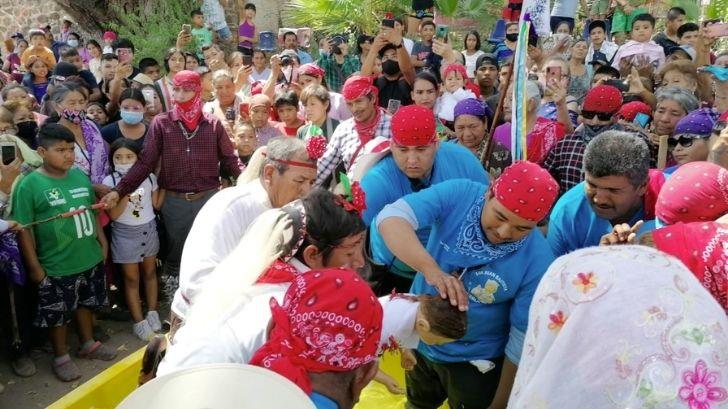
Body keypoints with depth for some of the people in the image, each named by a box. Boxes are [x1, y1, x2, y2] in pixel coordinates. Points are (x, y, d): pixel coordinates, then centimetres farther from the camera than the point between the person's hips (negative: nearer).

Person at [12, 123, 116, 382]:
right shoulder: (29, 185, -16)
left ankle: (88, 344, 42)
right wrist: (34, 266, -13)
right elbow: (23, 229, -14)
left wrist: (102, 241, 14)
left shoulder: (80, 175, 0)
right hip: (56, 265, -5)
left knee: (86, 302, 22)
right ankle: (60, 357, 30)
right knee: (57, 313, 10)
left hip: (90, 258, 5)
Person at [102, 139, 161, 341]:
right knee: (131, 278, 6)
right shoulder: (110, 181, -11)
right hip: (125, 234, -3)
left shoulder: (149, 177, -2)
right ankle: (139, 322, 14)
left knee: (149, 272, 14)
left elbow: (157, 204, 2)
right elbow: (114, 214, -16)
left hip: (148, 229, 3)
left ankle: (152, 313, 28)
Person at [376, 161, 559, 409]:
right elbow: (390, 218, -36)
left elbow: (523, 340, -17)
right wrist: (431, 269, -51)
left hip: (476, 361, -3)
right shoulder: (458, 195, -24)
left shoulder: (537, 262, -27)